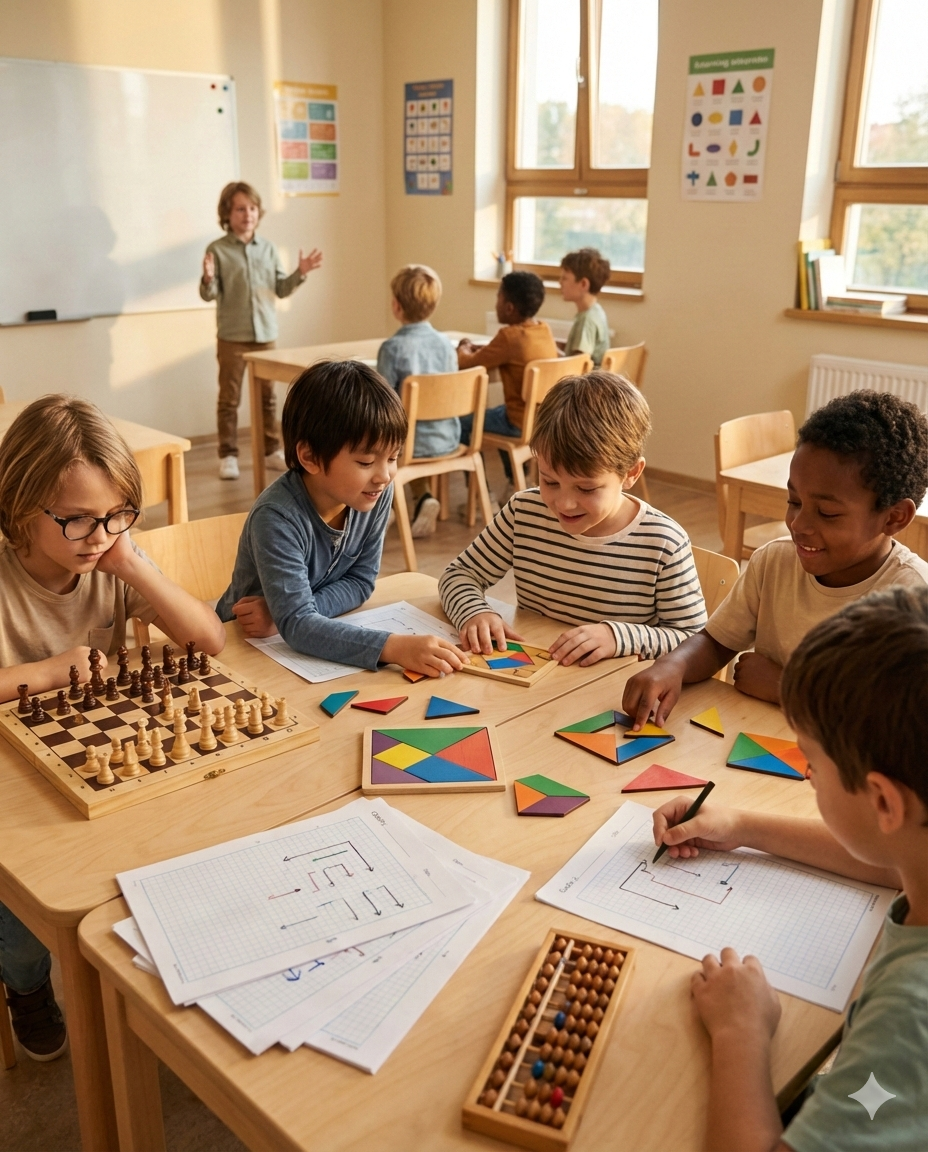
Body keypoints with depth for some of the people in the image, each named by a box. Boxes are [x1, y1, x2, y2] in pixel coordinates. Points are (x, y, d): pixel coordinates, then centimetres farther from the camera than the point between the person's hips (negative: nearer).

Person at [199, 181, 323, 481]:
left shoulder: (268, 248, 6)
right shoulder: (217, 250, -6)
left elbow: (281, 289, 11)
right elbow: (210, 295, -9)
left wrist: (300, 273, -4)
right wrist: (208, 279, -30)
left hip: (265, 335, 4)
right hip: (232, 337, -4)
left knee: (266, 397, 12)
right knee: (229, 398, 4)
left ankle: (271, 450, 22)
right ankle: (228, 455, 11)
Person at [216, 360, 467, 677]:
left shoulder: (377, 494, -12)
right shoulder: (277, 517, -27)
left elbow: (361, 580, -4)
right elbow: (296, 625, -32)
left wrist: (291, 613, -20)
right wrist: (394, 647, -42)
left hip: (320, 640, 6)